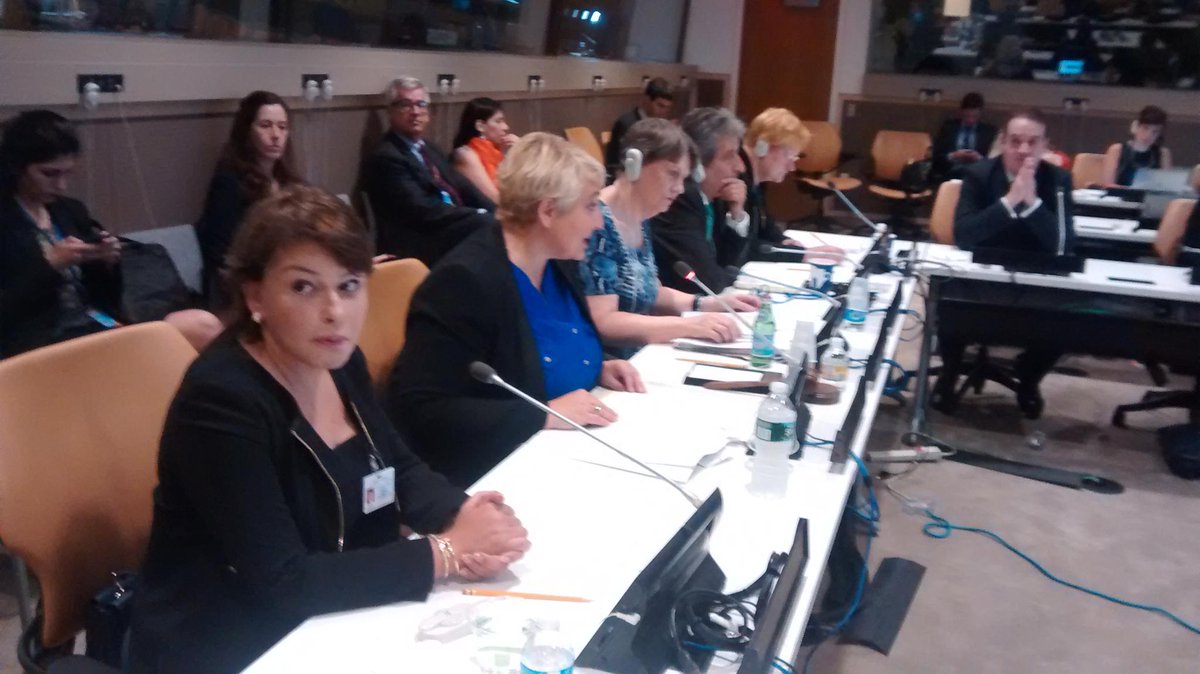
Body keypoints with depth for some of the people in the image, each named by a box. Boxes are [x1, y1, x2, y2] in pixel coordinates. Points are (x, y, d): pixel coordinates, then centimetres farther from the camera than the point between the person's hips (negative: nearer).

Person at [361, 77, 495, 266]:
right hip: (425, 249, -8)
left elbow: (464, 190, 11)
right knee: (488, 225, -23)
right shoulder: (385, 158, -9)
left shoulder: (428, 149, 20)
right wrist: (480, 215, -17)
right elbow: (421, 211, -17)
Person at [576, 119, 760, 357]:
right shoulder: (597, 223, -18)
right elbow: (602, 323, -23)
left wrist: (709, 304, 8)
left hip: (637, 357, 9)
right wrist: (690, 326, -27)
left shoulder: (640, 220, 9)